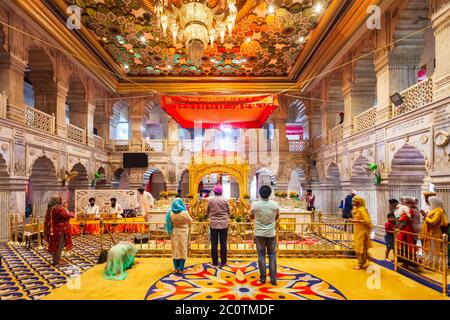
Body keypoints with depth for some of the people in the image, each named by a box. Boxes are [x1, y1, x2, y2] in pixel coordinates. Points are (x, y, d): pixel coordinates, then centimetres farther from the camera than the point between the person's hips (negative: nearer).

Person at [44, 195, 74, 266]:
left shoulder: (50, 208, 8)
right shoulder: (58, 208, -22)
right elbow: (66, 215, -24)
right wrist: (71, 214, -2)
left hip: (53, 230, 9)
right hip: (60, 230, -9)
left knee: (55, 245, 19)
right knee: (59, 245, 1)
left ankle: (56, 260, 30)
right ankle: (56, 262, 9)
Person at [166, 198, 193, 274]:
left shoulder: (170, 213, -9)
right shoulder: (184, 212, -18)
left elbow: (169, 223, 3)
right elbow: (190, 222, -4)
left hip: (174, 233, 3)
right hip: (183, 232, -3)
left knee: (175, 250, 12)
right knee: (183, 250, 7)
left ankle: (176, 268, 17)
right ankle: (181, 269, 10)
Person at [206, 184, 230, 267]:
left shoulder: (210, 199, -5)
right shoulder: (225, 200, -5)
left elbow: (207, 212, 2)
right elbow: (229, 212, 3)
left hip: (213, 224, 0)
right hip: (224, 224, 0)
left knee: (214, 244, 8)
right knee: (223, 244, 8)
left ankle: (215, 262, 14)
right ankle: (223, 262, 14)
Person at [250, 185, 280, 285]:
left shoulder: (255, 205, -11)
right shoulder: (275, 205, -7)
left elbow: (251, 217, 5)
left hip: (259, 234, -1)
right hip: (271, 234, 1)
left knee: (261, 256, 8)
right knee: (272, 255, 10)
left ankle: (262, 278, 13)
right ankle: (273, 279, 12)